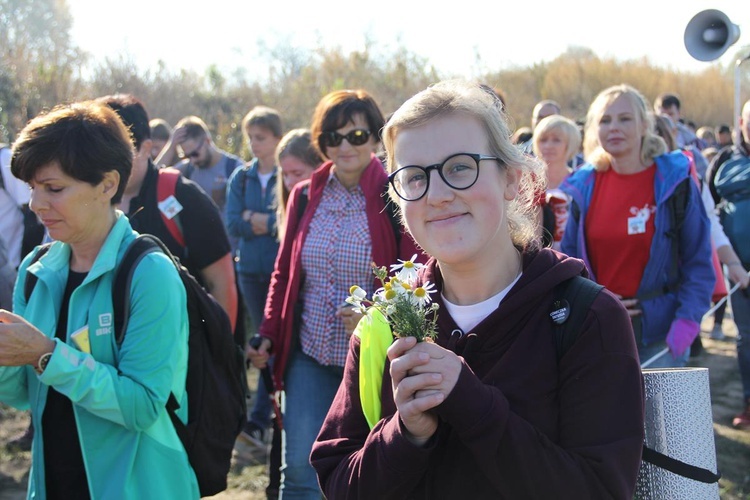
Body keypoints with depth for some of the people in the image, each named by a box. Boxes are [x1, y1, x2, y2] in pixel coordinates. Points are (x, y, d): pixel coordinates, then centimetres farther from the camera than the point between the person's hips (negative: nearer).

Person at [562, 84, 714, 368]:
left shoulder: (674, 182, -4)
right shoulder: (584, 187, 4)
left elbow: (698, 262, -4)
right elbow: (569, 257, 10)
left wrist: (687, 321, -16)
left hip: (660, 333, -3)